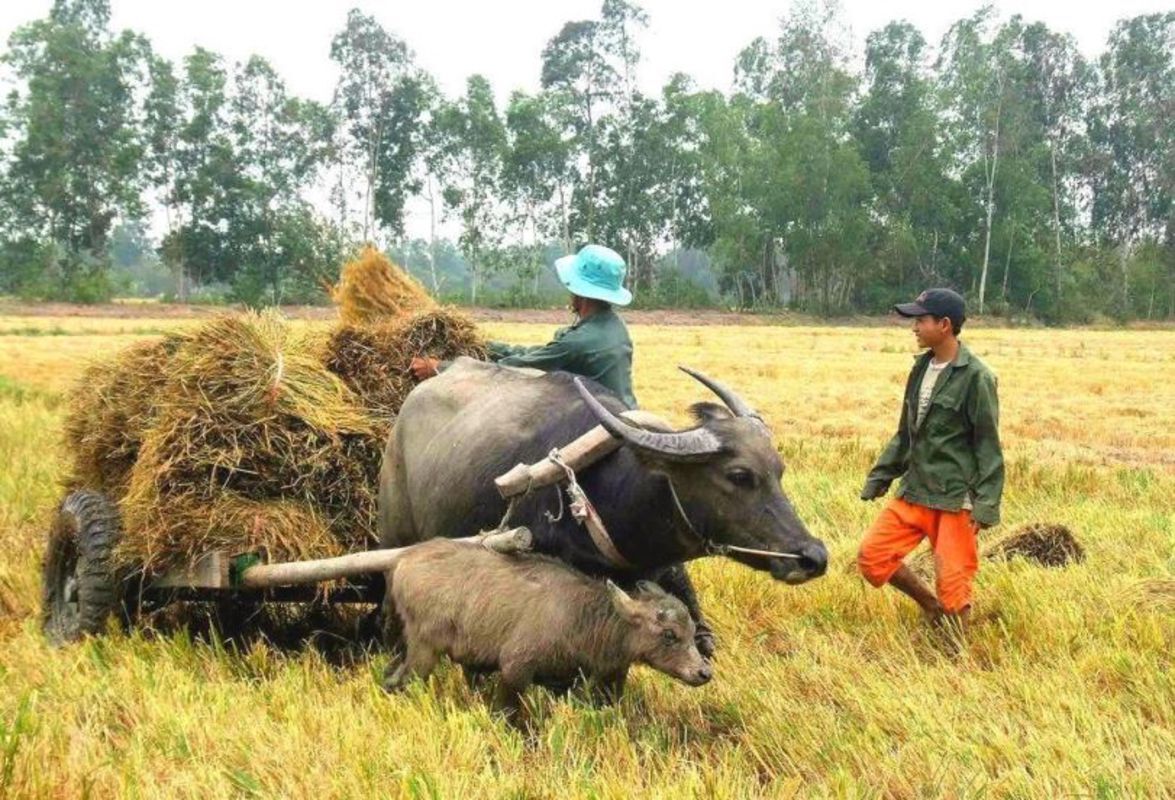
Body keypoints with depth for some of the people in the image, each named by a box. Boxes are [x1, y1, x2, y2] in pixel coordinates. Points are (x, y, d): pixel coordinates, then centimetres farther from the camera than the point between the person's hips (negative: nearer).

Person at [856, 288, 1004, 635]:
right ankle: (932, 606, 22)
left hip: (955, 499, -7)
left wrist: (986, 504, -16)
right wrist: (880, 476, 13)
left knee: (952, 583, -3)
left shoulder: (975, 376, -12)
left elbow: (988, 445, -12)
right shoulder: (921, 368, 9)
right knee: (872, 557, 2)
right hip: (913, 492, 7)